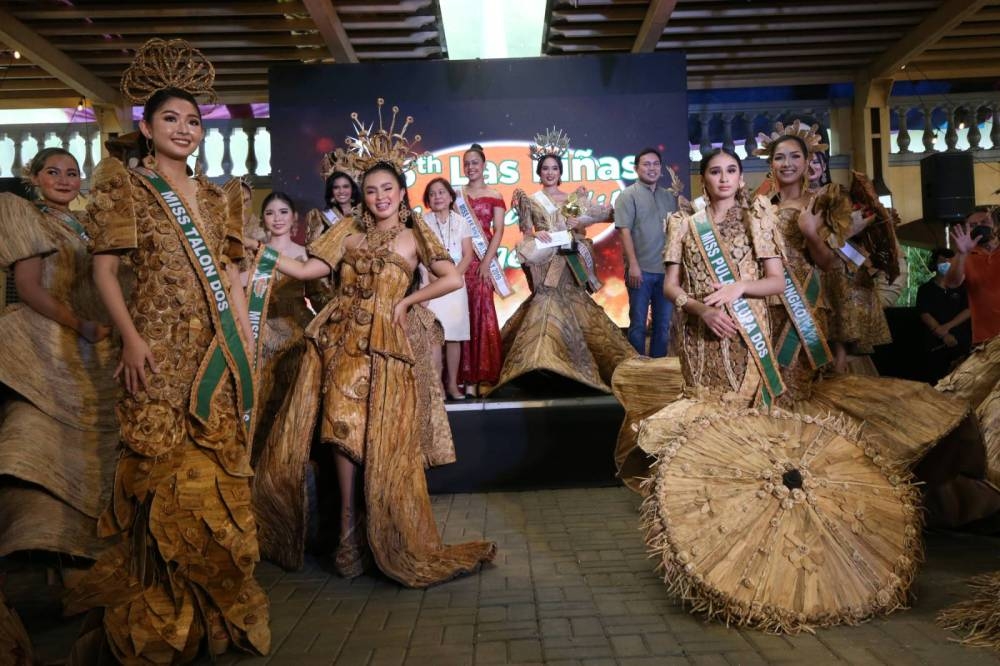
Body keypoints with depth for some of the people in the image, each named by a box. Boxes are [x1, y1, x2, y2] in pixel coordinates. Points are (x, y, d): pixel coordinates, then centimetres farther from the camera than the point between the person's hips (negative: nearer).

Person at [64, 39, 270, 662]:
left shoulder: (215, 197, 17)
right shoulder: (127, 186, 4)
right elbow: (105, 267, -2)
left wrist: (248, 341, 8)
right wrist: (131, 340, -14)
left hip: (221, 347, 5)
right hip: (163, 346, -4)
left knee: (219, 467, 6)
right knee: (168, 470, -4)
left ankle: (217, 598, 20)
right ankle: (164, 612, 11)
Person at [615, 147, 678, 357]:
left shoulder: (670, 196, 14)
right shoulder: (628, 195, -1)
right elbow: (625, 231, -9)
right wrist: (633, 264, -17)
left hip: (667, 269, 5)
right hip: (641, 269, -5)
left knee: (663, 323, 11)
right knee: (638, 323, 2)